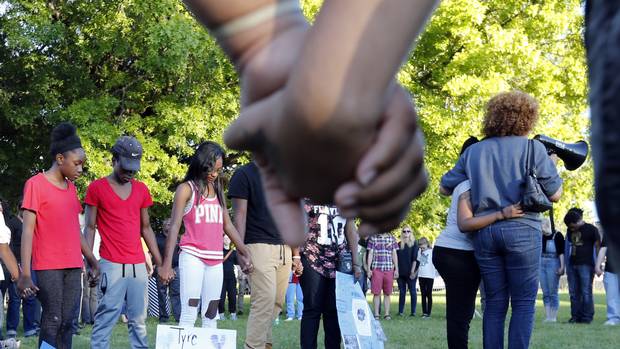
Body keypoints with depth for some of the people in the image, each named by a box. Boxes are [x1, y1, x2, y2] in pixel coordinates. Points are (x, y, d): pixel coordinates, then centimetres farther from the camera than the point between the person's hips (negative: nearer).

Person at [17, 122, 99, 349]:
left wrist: (92, 260, 19)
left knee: (68, 322, 3)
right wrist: (25, 274, -16)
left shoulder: (71, 188, 15)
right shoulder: (36, 184, -6)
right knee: (52, 322, -8)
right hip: (48, 267, -6)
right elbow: (28, 230, -10)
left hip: (73, 266, 6)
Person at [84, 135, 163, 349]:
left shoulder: (141, 189, 14)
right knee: (106, 317, -9)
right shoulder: (97, 188, 1)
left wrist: (160, 262, 14)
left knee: (139, 319, 6)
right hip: (111, 265, -5)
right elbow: (90, 228, 2)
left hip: (138, 265, 5)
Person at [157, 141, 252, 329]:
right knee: (189, 314, -13)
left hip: (216, 261, 6)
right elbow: (174, 226, -5)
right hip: (193, 257, -6)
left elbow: (228, 225, 20)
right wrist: (167, 263, -11)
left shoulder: (218, 191, 16)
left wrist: (244, 252, 15)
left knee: (211, 316, 5)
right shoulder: (186, 189, -1)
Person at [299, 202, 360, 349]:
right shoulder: (308, 198, 1)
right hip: (312, 260, -4)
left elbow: (351, 230, 13)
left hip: (340, 261, 4)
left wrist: (355, 262, 7)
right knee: (312, 309, -6)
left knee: (334, 310, 3)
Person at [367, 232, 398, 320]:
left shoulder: (392, 239, 10)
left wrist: (396, 269, 8)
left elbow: (394, 254, 12)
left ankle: (386, 314, 7)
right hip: (376, 269, -2)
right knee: (376, 293, -2)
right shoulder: (373, 238, 5)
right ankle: (376, 314, 2)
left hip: (389, 269, 2)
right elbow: (370, 254, 5)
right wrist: (369, 268, -1)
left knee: (387, 293, 3)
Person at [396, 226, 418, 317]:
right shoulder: (399, 244, 10)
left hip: (411, 272, -3)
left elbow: (415, 258, -4)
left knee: (412, 291, 0)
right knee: (402, 292, 5)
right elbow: (396, 258, 9)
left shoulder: (414, 243, 2)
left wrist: (413, 271, -11)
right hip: (401, 272, 3)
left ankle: (413, 311, 2)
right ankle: (400, 311, 6)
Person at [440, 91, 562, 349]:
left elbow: (444, 188, 17)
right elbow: (555, 194, 2)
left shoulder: (473, 151, 12)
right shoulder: (533, 148, 1)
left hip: (484, 232, 4)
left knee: (495, 303, 9)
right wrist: (551, 165, 20)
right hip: (522, 229, -4)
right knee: (524, 303, 1)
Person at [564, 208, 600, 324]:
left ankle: (587, 317, -4)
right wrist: (566, 265, 12)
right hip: (572, 265, 6)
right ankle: (575, 316, 8)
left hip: (586, 265, -6)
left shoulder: (591, 229, -1)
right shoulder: (570, 231, 15)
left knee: (586, 292, -6)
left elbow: (598, 247, -1)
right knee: (574, 292, 4)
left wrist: (597, 265, -6)